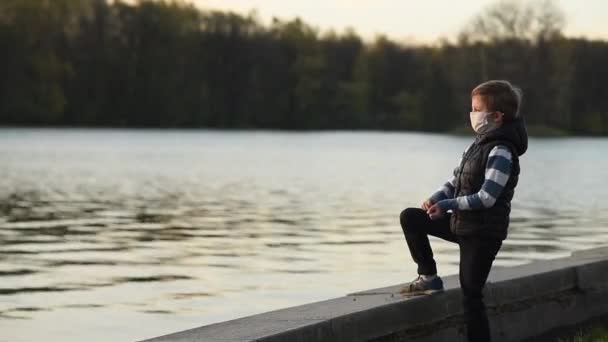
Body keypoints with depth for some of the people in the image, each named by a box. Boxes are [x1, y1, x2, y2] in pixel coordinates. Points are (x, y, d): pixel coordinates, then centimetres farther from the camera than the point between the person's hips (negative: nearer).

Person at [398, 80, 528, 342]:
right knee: (410, 218, 8)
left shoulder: (501, 152, -19)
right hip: (462, 223, 9)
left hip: (483, 233, -9)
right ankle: (429, 278, 15)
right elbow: (455, 181, 12)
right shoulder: (479, 144, 9)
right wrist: (435, 199, -7)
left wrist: (447, 205, -25)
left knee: (471, 295, -6)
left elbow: (486, 197, -26)